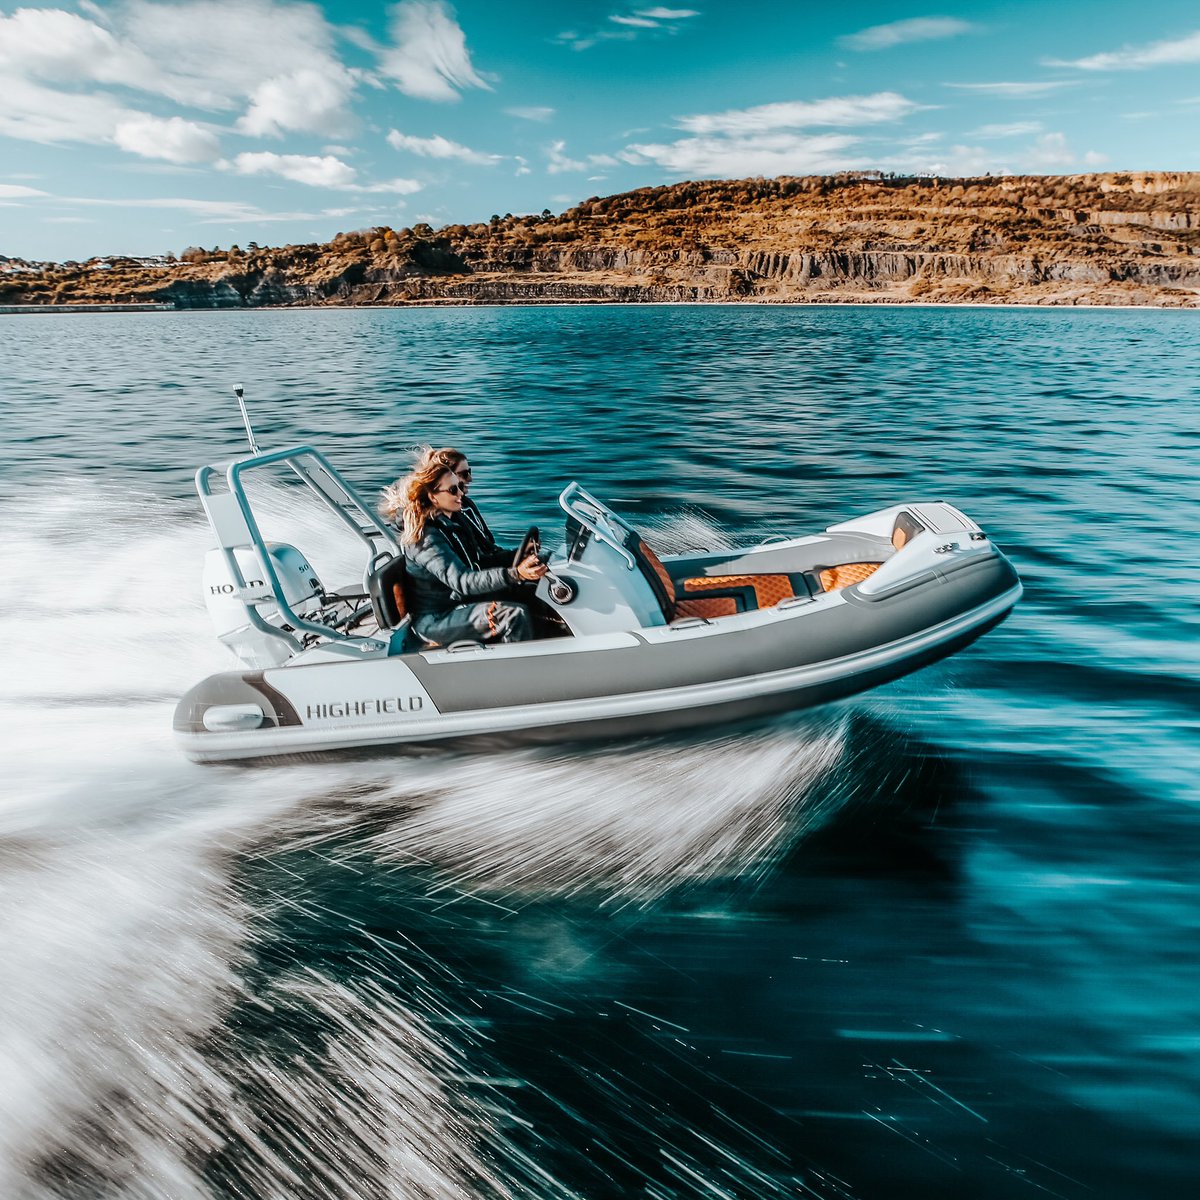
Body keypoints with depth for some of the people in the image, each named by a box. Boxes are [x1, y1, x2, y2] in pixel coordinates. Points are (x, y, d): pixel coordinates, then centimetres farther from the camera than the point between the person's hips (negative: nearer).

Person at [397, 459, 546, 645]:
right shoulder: (426, 538, -23)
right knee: (516, 616, -26)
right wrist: (515, 574, -45)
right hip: (436, 620, -10)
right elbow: (462, 581, -34)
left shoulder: (452, 520, 8)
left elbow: (476, 564, 15)